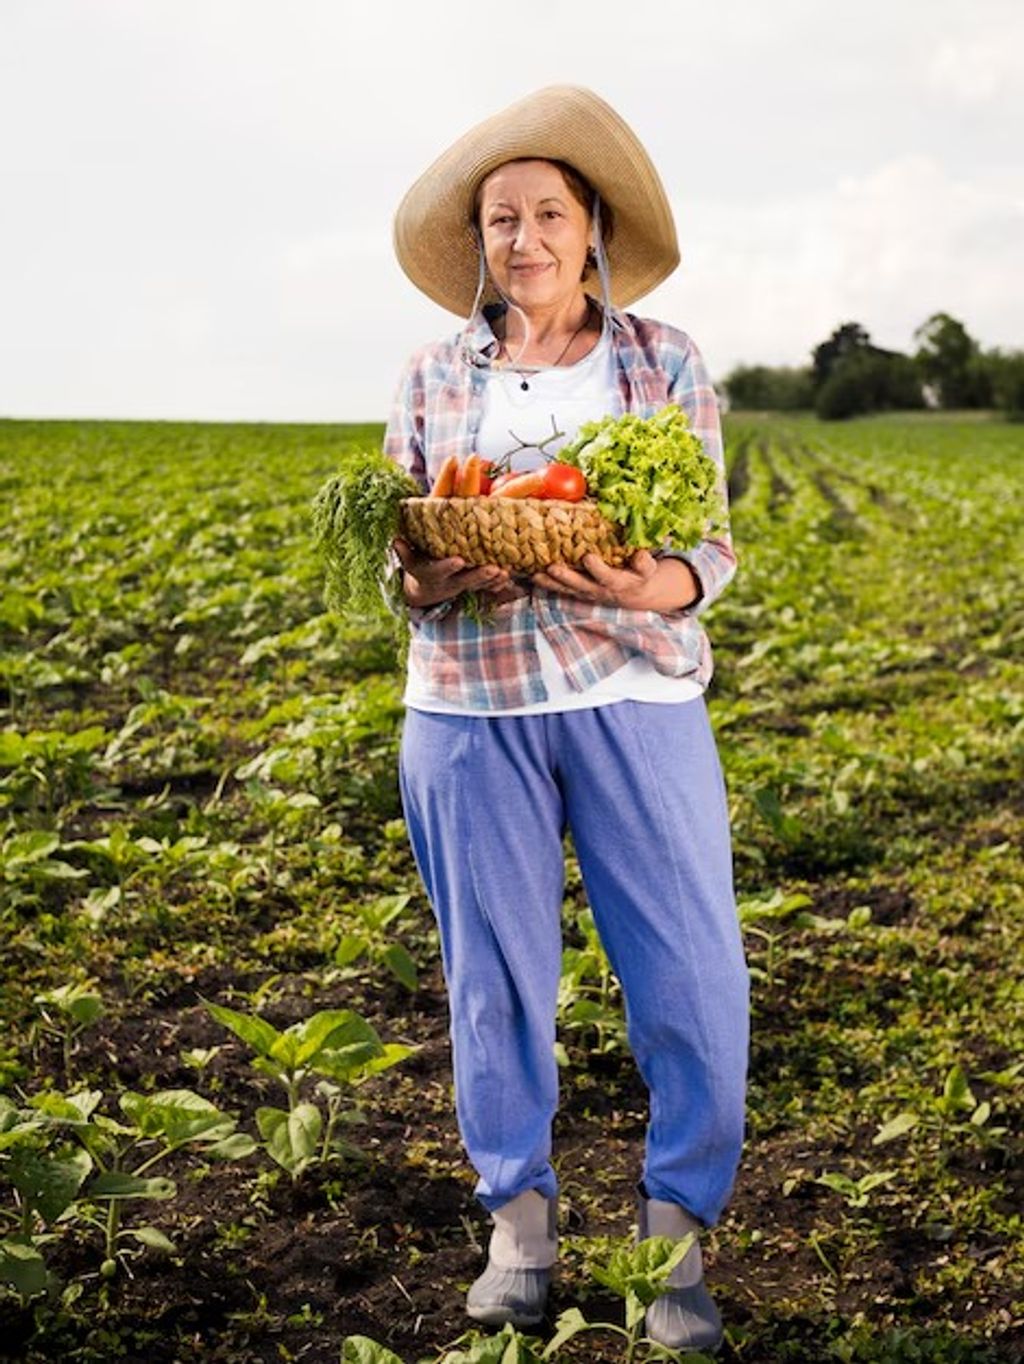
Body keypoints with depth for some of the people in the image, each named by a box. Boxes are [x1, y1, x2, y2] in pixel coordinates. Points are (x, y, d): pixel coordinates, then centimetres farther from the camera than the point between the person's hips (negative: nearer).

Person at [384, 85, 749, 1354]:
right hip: (471, 702, 1)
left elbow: (710, 542, 2)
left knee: (694, 976, -4)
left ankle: (676, 1229, 15)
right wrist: (437, 576, -14)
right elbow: (398, 551, 10)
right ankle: (517, 1214, 25)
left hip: (633, 696, -1)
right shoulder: (433, 377, 8)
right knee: (494, 972, 7)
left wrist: (652, 588, -20)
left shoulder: (664, 361, 5)